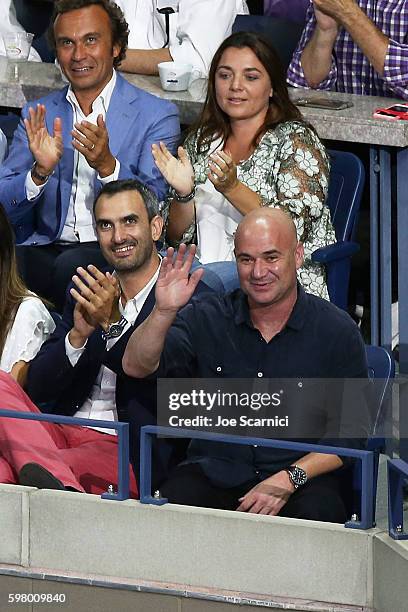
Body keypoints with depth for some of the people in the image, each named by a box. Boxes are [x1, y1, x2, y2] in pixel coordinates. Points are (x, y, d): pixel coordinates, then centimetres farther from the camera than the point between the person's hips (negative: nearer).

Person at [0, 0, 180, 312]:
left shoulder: (156, 115, 4)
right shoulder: (39, 115, 15)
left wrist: (107, 164, -24)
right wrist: (41, 171, -14)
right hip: (47, 248, 2)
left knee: (74, 265, -36)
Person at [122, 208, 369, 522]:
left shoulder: (338, 330, 0)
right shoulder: (207, 319, 6)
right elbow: (136, 367, -4)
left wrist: (289, 479, -14)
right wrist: (164, 311, -22)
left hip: (301, 477, -1)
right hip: (213, 471, 1)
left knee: (316, 511, -35)